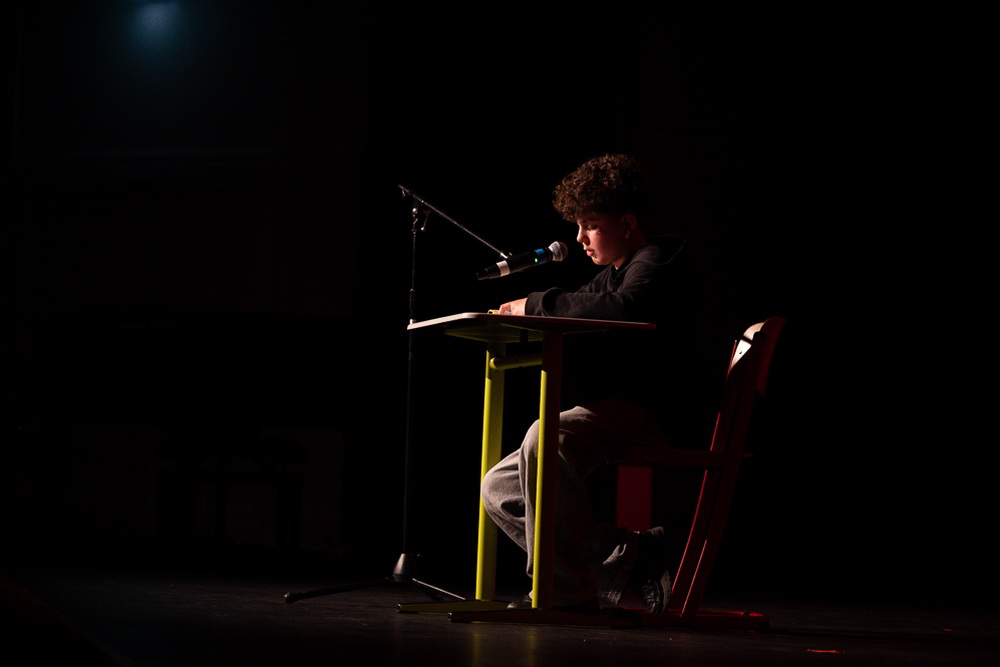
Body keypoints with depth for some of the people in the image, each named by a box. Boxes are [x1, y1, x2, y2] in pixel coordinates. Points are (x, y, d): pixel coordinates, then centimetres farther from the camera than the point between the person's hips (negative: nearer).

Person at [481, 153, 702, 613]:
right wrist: (517, 316, 10)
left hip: (644, 415, -11)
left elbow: (623, 311, -27)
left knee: (546, 437, -36)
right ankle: (627, 554, -1)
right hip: (605, 416, 11)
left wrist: (538, 305, -19)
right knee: (499, 489, 3)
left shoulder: (659, 263, -5)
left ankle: (568, 590, -30)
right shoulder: (610, 276, 25)